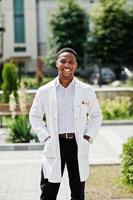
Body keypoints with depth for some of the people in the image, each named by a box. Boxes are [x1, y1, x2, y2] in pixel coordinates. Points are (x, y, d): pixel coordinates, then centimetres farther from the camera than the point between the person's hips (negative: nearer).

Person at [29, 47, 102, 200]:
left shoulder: (87, 91, 2)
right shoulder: (44, 91, 1)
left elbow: (96, 115, 12)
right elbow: (34, 116, 10)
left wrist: (88, 137, 0)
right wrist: (45, 137, -1)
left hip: (78, 145, 1)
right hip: (54, 145, -1)